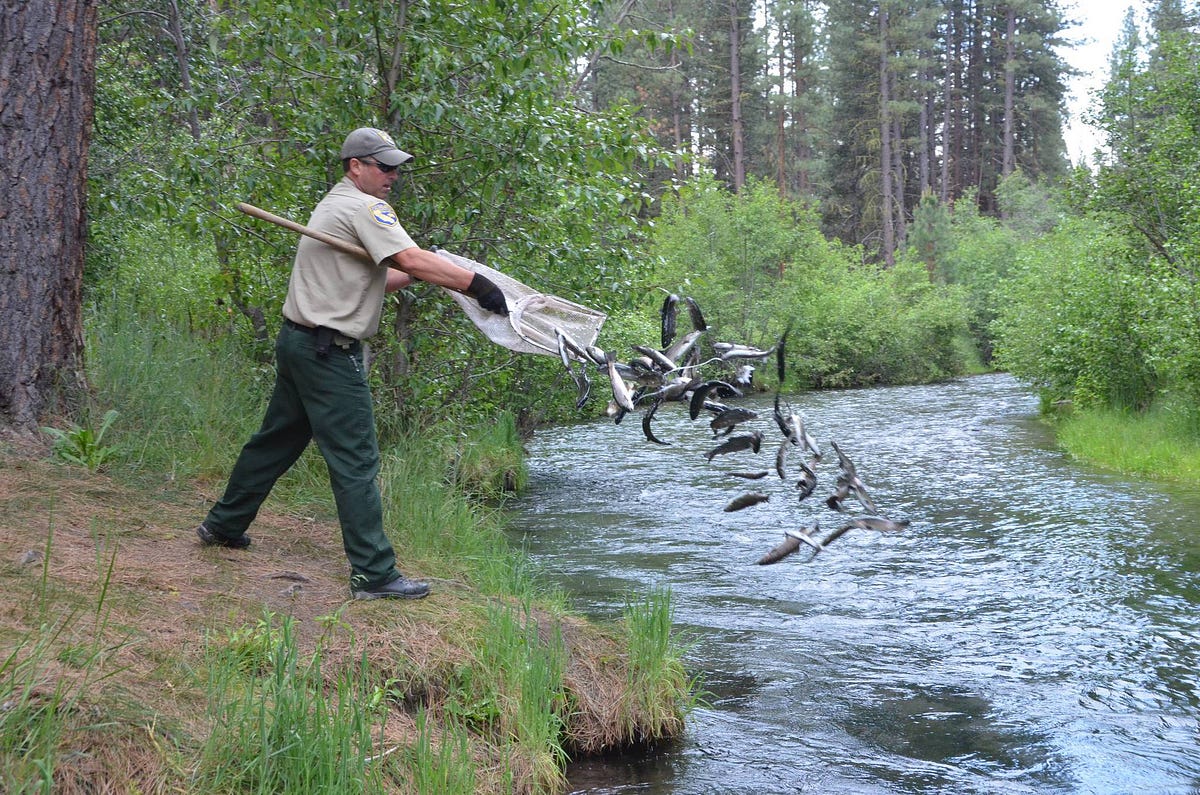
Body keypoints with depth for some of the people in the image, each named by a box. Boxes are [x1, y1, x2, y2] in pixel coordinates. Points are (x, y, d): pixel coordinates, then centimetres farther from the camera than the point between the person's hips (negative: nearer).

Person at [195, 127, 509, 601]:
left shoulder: (335, 205, 20)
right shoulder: (364, 208, -12)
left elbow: (370, 280, 20)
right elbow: (411, 259, -26)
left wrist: (418, 275, 9)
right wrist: (476, 285, -25)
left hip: (298, 342, 10)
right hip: (329, 352, -10)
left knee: (278, 439, 22)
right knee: (356, 460, -8)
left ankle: (223, 525, 36)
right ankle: (374, 573, -6)